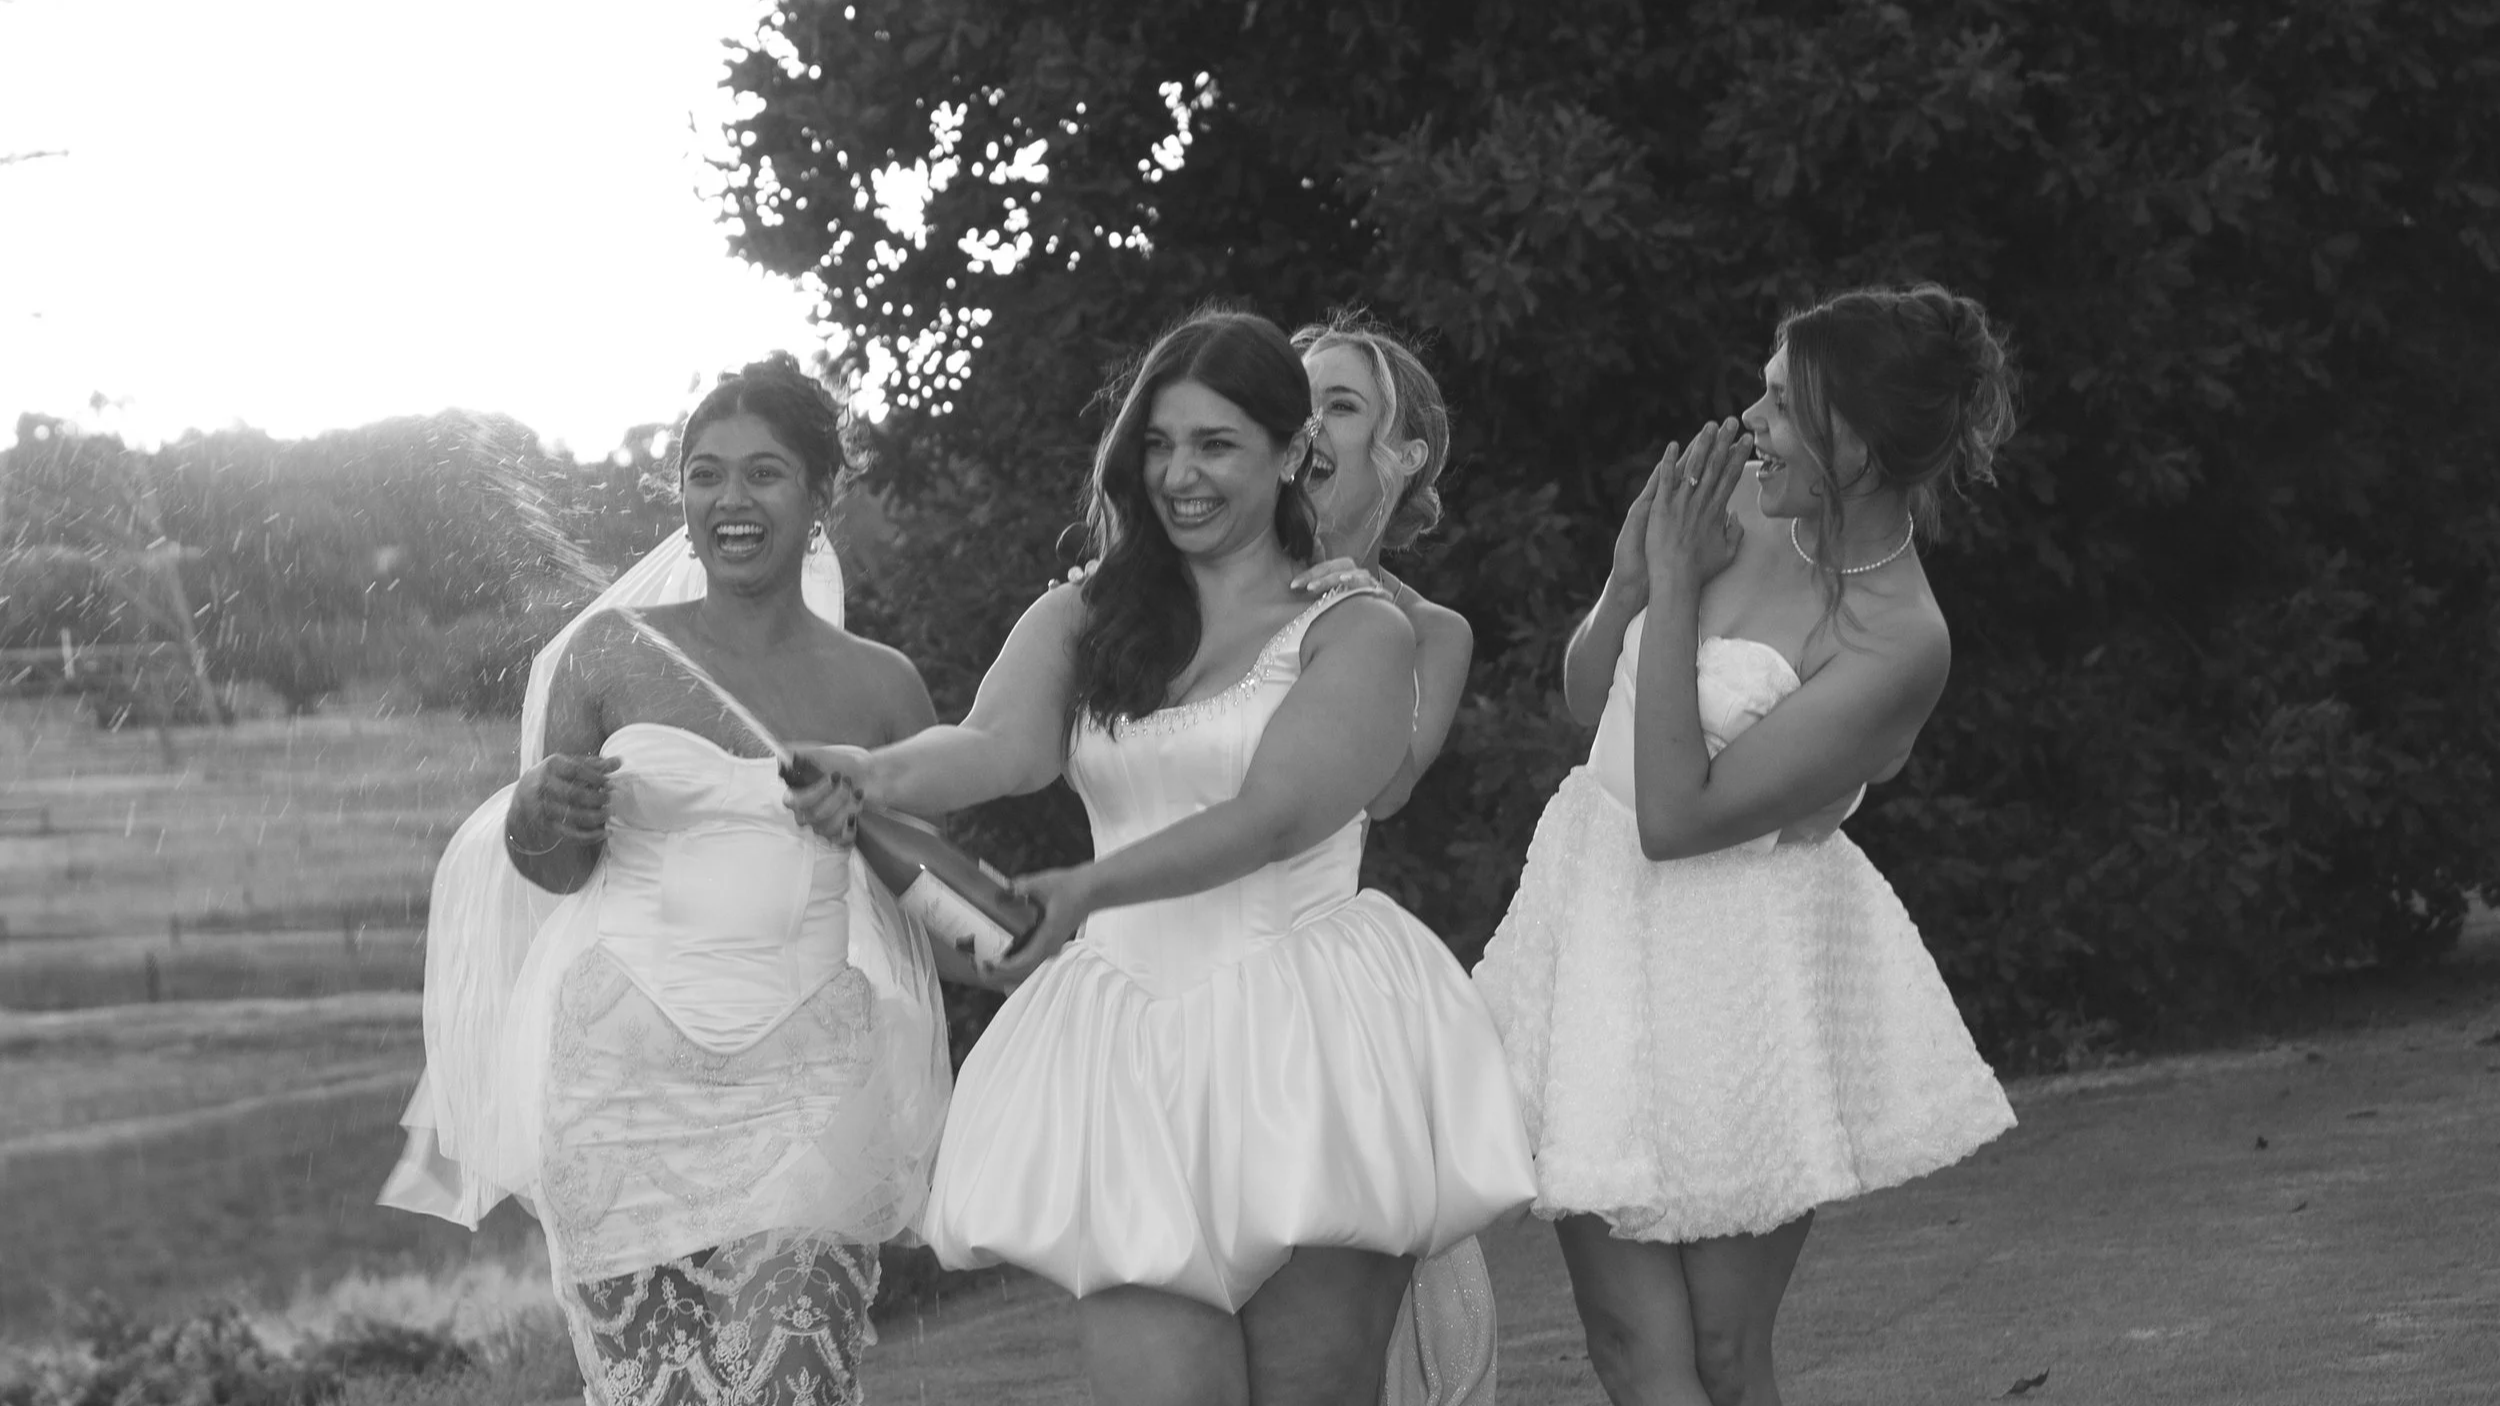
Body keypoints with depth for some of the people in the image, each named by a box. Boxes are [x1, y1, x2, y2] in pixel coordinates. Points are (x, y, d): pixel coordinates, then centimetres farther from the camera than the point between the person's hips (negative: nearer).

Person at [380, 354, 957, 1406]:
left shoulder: (878, 686, 8)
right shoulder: (613, 650, 5)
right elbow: (554, 868, 9)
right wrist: (544, 814, -12)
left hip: (808, 1083, 0)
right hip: (629, 1072, 0)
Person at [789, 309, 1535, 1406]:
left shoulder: (1356, 634, 5)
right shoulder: (1078, 622, 15)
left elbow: (1273, 814, -11)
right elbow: (1007, 745, -5)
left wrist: (1093, 887, -26)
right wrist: (880, 774, -28)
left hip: (1307, 1035, -2)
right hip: (1128, 1039, 2)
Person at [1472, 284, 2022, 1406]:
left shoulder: (1898, 644, -20)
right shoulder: (1736, 502, -1)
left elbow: (1675, 817, -22)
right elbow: (1585, 698, 11)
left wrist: (1678, 589, -18)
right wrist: (1631, 575, -9)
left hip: (1735, 960, -6)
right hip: (1598, 921, 6)